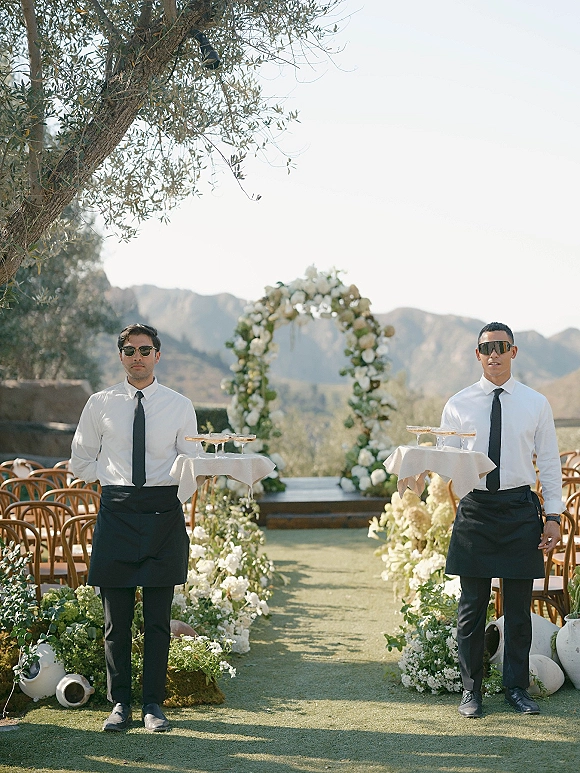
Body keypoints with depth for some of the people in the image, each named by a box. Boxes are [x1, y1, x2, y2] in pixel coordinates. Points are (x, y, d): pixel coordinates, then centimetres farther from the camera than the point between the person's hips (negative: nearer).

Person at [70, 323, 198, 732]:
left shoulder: (179, 406, 5)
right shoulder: (101, 404, 6)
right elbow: (81, 461, 14)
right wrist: (112, 478, 0)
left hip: (163, 511, 0)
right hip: (116, 511, 1)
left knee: (158, 617, 3)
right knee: (116, 617, 4)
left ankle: (154, 705, 12)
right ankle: (120, 703, 14)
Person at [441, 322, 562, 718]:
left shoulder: (536, 403, 5)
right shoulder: (458, 405, 4)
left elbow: (550, 462, 6)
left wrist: (554, 515, 0)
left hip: (520, 507, 0)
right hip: (474, 508, 0)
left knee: (519, 605, 6)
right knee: (472, 606, 4)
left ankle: (517, 688, 19)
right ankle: (471, 690, 15)